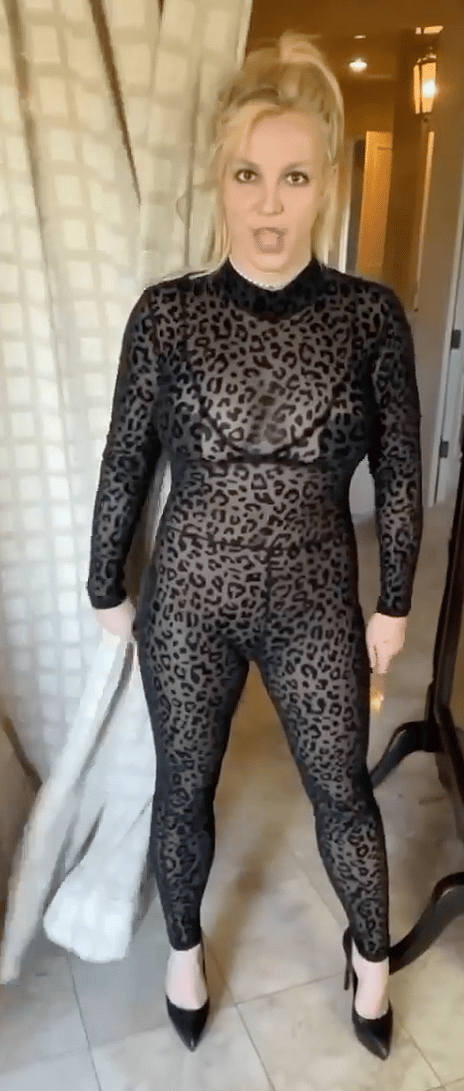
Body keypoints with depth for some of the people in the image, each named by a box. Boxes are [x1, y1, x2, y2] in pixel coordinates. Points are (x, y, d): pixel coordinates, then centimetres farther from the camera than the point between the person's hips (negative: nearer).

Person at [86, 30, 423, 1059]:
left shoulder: (373, 314, -8)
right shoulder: (167, 311, -9)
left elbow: (399, 472, 0)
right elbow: (125, 462, -1)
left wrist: (395, 602, 4)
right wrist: (107, 588, 5)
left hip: (317, 604, 1)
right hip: (188, 601, 0)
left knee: (342, 791, 17)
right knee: (184, 788, 18)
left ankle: (371, 956, 48)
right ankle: (184, 946, 48)